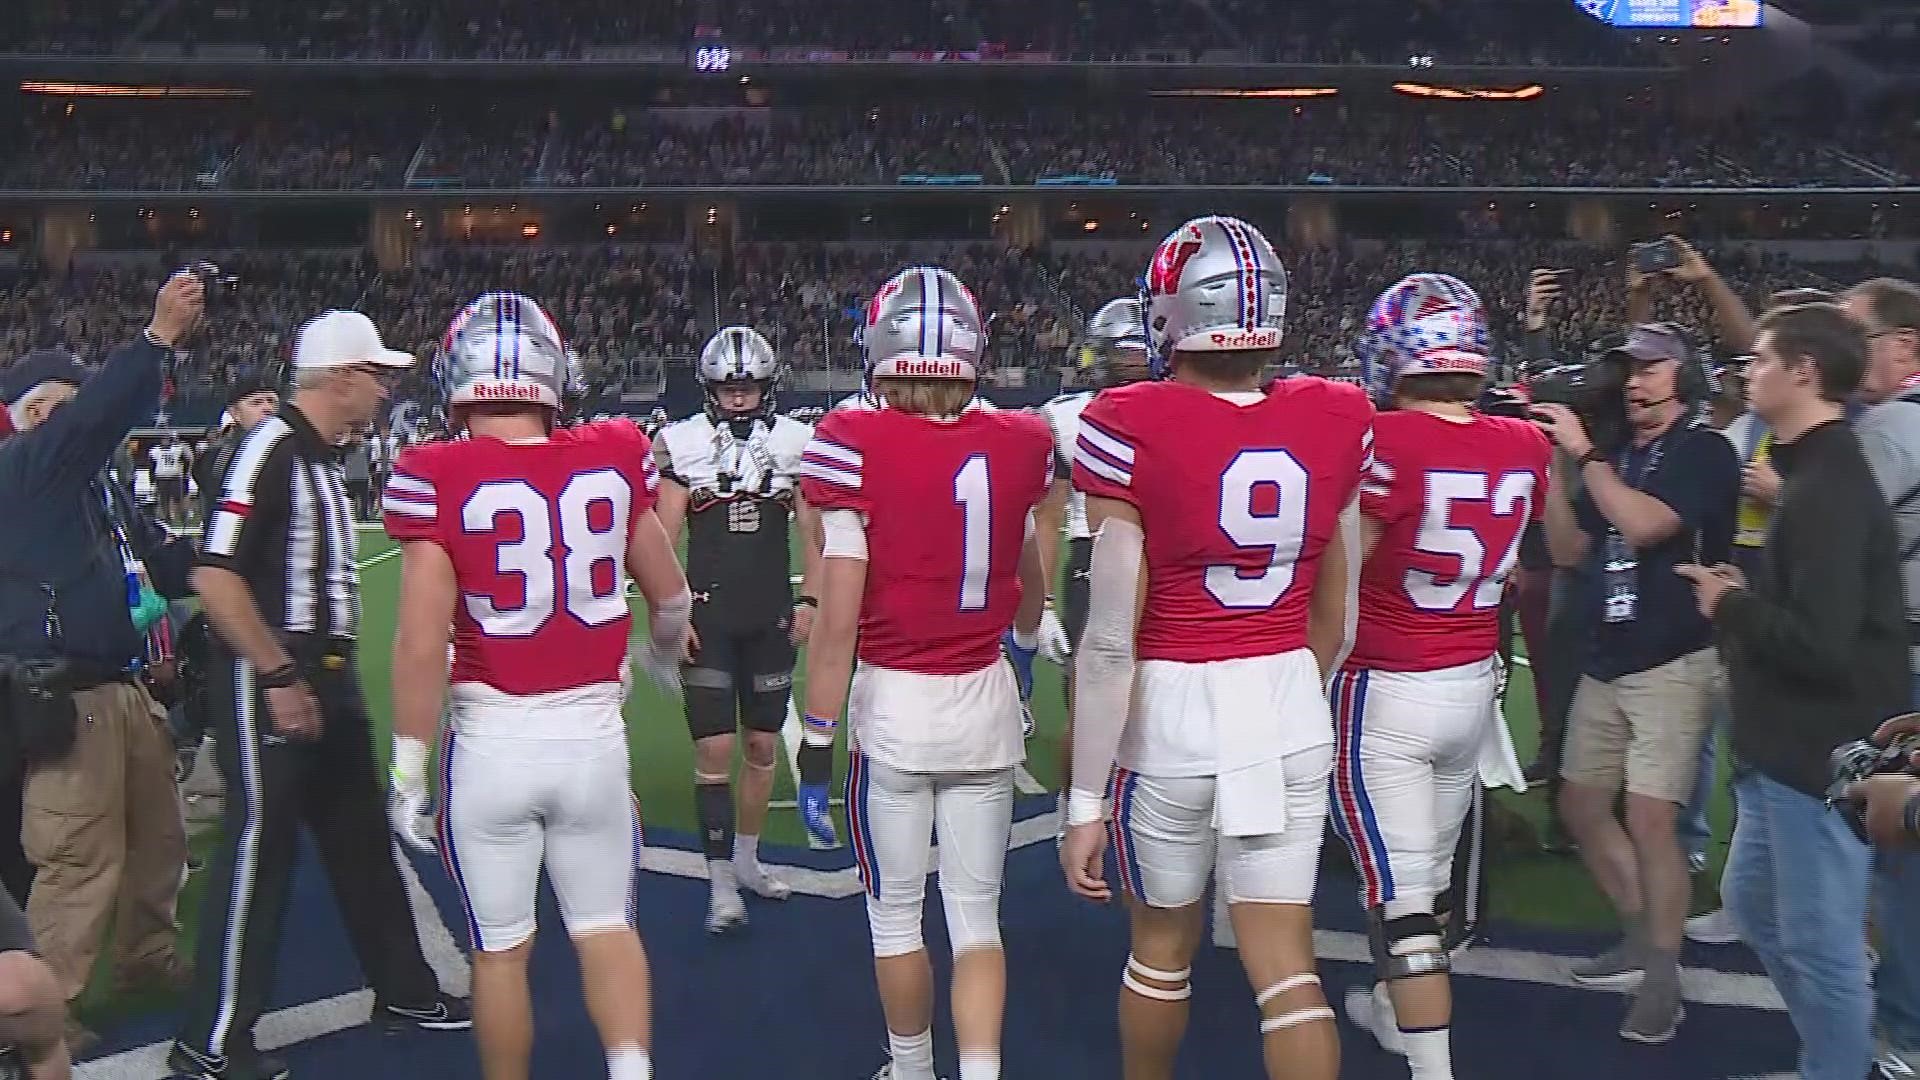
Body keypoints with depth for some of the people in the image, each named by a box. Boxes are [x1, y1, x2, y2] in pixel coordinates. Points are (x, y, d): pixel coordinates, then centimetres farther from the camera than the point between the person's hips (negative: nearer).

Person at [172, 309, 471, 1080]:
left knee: (360, 836, 17)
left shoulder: (326, 458, 13)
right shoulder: (271, 449, -16)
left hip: (325, 675, 10)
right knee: (259, 847, -3)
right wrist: (278, 676, -20)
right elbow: (215, 578, -23)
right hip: (269, 679, -10)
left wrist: (333, 673, 18)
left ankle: (404, 990, 30)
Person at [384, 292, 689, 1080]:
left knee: (502, 948, 14)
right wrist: (666, 649, 33)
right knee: (606, 928, 17)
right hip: (593, 730, 2)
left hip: (491, 740, -2)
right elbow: (670, 592, 10)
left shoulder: (438, 481, -13)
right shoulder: (611, 462, -3)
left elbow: (422, 642, -15)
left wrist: (409, 766, -4)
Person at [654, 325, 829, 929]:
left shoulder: (794, 443, 3)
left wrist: (808, 600, 0)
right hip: (708, 620, -3)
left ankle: (747, 859, 28)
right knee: (714, 750, -6)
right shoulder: (682, 443, -2)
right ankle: (721, 885, 0)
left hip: (771, 619, 3)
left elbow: (812, 534, 9)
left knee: (763, 744, 11)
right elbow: (663, 540, -1)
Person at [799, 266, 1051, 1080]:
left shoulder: (856, 448, -15)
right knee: (977, 916, 12)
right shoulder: (1018, 446, -2)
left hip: (892, 704, -3)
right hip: (985, 703, 3)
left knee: (895, 913, 16)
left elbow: (838, 623, -15)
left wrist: (818, 733, -4)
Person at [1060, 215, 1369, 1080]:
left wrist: (1084, 800, -10)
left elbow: (1110, 639, -16)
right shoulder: (1337, 422, -1)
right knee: (1285, 963, 7)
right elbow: (1331, 616, 10)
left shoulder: (1130, 430, -15)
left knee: (1163, 943, 19)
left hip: (1174, 710, -2)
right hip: (1290, 704, 3)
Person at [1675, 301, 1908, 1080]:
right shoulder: (1819, 473, 11)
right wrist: (1749, 592, 3)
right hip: (1792, 747, 11)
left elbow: (1821, 646, -29)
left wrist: (1731, 606, -14)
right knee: (1752, 901, 22)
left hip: (1819, 753, -11)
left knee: (1820, 943, 2)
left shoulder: (1829, 490, -22)